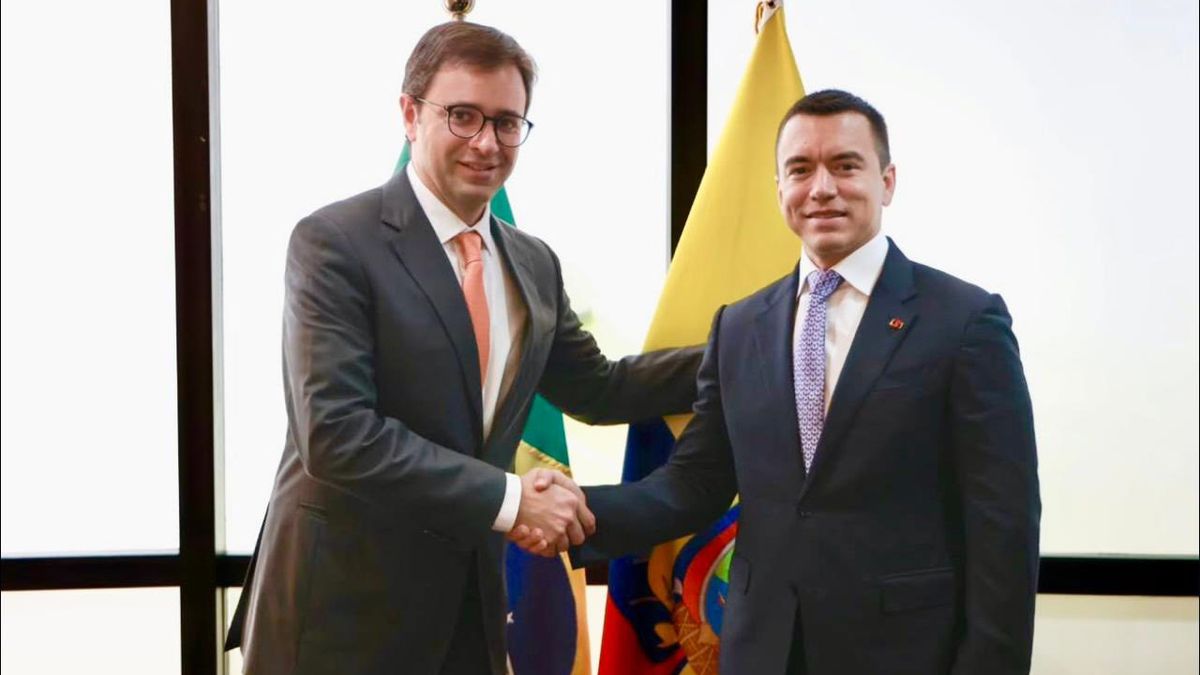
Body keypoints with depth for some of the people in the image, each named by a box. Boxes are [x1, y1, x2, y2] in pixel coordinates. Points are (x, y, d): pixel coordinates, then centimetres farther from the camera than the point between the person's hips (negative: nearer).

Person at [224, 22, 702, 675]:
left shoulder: (533, 264, 8)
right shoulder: (335, 242, -13)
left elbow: (598, 389, 18)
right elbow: (334, 432, -21)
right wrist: (508, 498, -21)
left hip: (470, 603, 6)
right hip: (343, 608, -6)